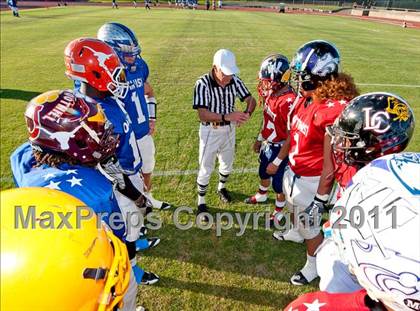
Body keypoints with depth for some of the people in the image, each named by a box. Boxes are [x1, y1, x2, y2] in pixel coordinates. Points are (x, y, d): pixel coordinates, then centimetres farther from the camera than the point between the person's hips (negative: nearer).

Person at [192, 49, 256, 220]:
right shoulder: (202, 84, -24)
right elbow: (202, 115, -29)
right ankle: (201, 202, 27)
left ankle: (221, 187, 52)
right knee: (206, 169, 6)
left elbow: (251, 99, -7)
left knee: (227, 164, 22)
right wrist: (228, 116, -39)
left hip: (229, 130, 5)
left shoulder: (235, 81, -10)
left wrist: (247, 113, -29)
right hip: (210, 131, -4)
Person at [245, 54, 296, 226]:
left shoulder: (288, 101, -31)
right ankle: (261, 195, 56)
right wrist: (259, 139, 18)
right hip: (267, 144, 8)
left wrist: (278, 161, -19)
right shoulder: (271, 93, -5)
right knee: (263, 172, 28)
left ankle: (279, 210, 37)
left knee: (278, 182, 11)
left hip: (280, 148, -8)